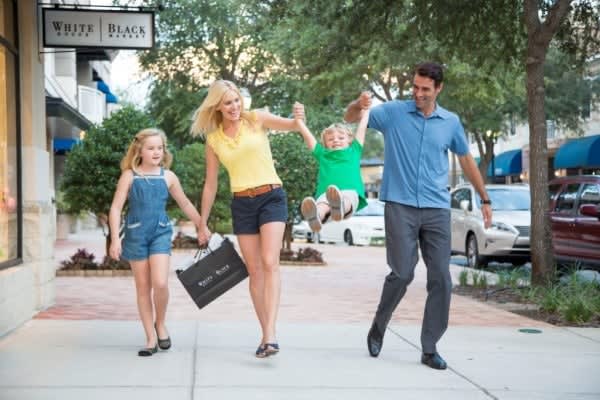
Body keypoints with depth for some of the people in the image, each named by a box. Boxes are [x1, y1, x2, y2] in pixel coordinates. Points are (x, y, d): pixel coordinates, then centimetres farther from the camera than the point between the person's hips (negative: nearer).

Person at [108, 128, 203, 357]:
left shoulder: (168, 176, 4)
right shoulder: (130, 175, -2)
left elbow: (185, 204, 15)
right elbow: (116, 208, -4)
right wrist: (115, 239, -11)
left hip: (160, 233, 0)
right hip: (136, 234, 0)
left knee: (160, 283, -16)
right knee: (143, 287, 5)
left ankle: (160, 324, 11)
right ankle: (151, 338, 13)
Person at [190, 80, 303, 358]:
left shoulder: (257, 119, 1)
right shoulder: (213, 139, 7)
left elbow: (291, 125, -12)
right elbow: (210, 185, 13)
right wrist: (203, 224, 15)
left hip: (272, 197, -3)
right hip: (242, 204, 3)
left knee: (270, 263, -17)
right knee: (254, 270, 4)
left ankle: (270, 334, -24)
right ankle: (265, 334, 10)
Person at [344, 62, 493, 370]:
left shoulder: (451, 122, 9)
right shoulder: (394, 112, 2)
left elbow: (466, 160, 21)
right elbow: (350, 118, 1)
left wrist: (484, 199, 24)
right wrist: (359, 104, -24)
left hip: (437, 209, 3)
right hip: (400, 206, -3)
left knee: (441, 279, -2)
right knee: (402, 273, -10)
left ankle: (430, 348, 8)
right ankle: (378, 328, 16)